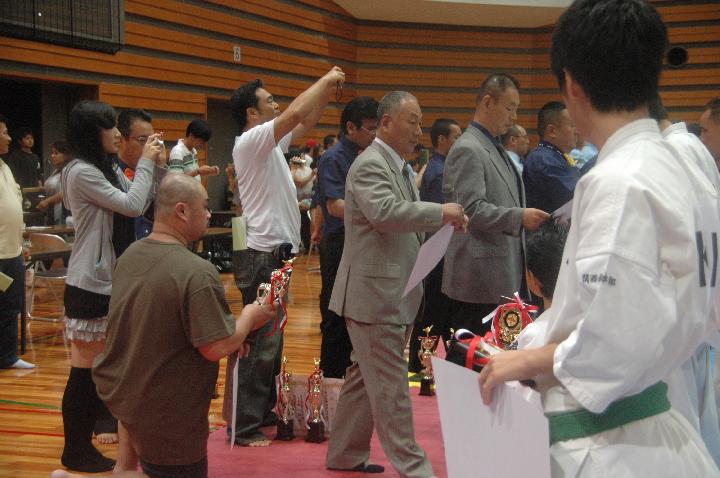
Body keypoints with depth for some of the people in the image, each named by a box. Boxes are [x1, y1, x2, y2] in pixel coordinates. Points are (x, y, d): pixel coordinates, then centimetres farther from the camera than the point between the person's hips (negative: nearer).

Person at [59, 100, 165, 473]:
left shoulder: (109, 170, 13)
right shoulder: (81, 172, -16)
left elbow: (143, 204, 12)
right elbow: (132, 206, -20)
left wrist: (156, 166, 3)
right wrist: (145, 163, -10)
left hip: (111, 279, 9)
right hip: (90, 284, -9)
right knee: (85, 369, -4)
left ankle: (87, 439, 26)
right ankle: (75, 451, 5)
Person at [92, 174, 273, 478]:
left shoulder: (129, 256, 1)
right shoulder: (197, 273, -25)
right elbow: (216, 348, -23)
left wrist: (229, 332, 11)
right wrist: (248, 319, -4)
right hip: (166, 416, -8)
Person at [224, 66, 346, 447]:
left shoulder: (270, 143, 15)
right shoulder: (249, 141, -13)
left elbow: (305, 123, 25)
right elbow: (295, 113, -24)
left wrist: (327, 92, 13)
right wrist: (326, 80, -12)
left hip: (274, 253, 10)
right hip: (261, 256, -10)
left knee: (270, 339, 16)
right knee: (260, 341, -9)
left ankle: (263, 411, 26)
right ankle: (243, 425, -4)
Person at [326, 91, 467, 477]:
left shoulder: (398, 165, 17)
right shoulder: (370, 164, -14)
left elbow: (408, 219, 20)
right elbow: (386, 212, -30)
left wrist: (444, 220, 3)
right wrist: (441, 212, -23)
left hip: (392, 293, 10)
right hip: (374, 293, -10)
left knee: (364, 378, 17)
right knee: (391, 386, -4)